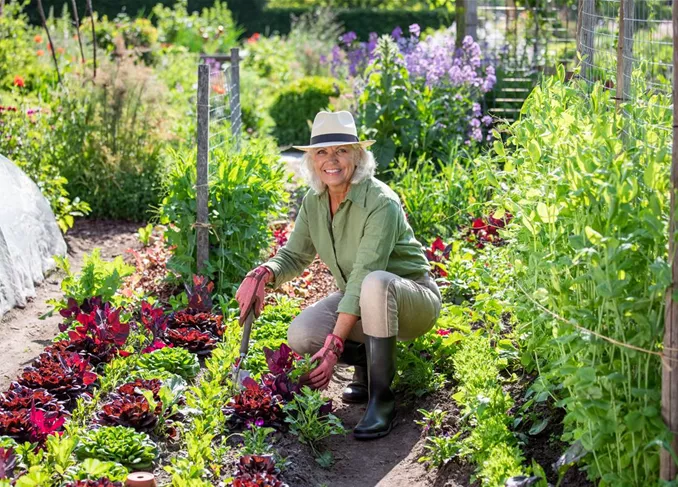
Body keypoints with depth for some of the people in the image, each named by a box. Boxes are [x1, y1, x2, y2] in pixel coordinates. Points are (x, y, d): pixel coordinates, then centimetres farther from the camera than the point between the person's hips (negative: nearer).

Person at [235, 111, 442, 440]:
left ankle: (381, 397, -27)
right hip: (356, 300, 6)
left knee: (375, 284, -41)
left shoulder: (380, 203, -26)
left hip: (411, 298, -6)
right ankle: (367, 362, 7)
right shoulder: (314, 201, -4)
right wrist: (263, 274, -19)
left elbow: (364, 277, -32)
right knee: (300, 335, -22)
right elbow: (295, 255, 5)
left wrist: (334, 346, -37)